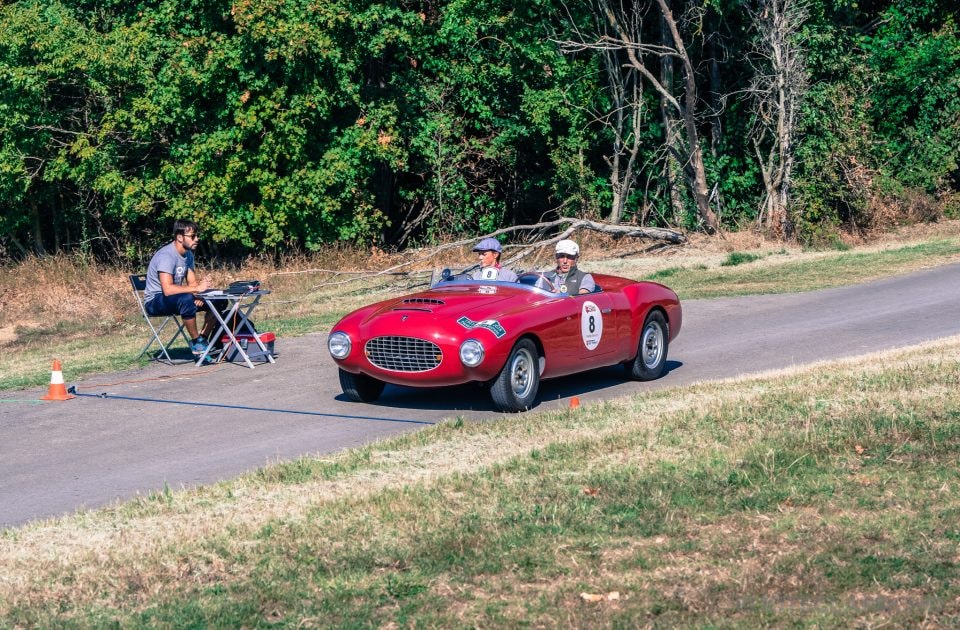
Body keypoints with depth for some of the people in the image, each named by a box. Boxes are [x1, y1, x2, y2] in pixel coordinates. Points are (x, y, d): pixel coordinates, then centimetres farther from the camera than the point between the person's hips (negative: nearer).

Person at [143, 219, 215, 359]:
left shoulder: (188, 254, 3)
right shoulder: (166, 256, -25)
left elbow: (192, 282, 6)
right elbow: (168, 289, -35)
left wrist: (197, 295, -17)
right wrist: (196, 289, -34)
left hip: (176, 299, 9)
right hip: (155, 302, -9)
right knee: (187, 299, -39)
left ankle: (203, 339, -3)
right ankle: (196, 342, -22)